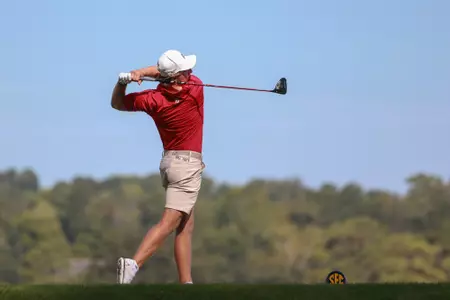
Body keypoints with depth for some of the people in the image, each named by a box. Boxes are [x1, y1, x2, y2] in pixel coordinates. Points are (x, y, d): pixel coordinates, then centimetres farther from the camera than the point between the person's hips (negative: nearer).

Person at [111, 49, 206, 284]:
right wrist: (141, 72, -10)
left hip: (169, 161, 6)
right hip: (188, 163, -6)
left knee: (186, 225, 11)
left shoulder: (153, 100, -6)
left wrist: (123, 81, -9)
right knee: (169, 223, -13)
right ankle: (133, 263, -29)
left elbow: (117, 104, 8)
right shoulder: (195, 88, -14)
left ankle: (186, 282, 7)